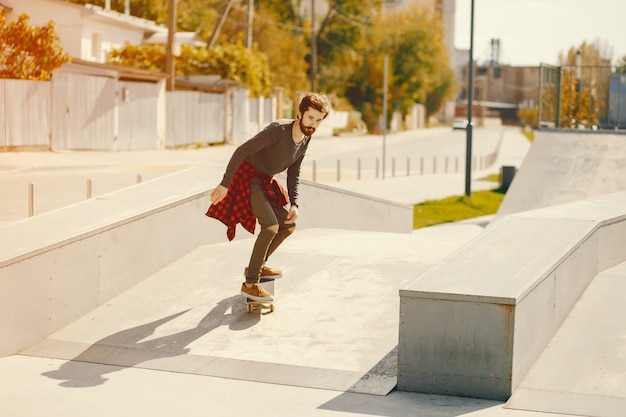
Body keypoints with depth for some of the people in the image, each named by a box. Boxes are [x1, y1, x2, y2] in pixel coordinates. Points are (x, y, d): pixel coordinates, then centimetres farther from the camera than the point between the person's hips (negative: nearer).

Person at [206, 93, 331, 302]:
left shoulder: (305, 139, 0)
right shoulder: (278, 130, -26)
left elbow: (293, 172, 9)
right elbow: (242, 150, -28)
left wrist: (293, 204, -1)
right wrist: (225, 184, -29)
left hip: (264, 182, 9)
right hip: (246, 177, -9)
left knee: (289, 225, 13)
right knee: (271, 226, -23)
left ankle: (256, 266, 28)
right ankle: (250, 284, -15)